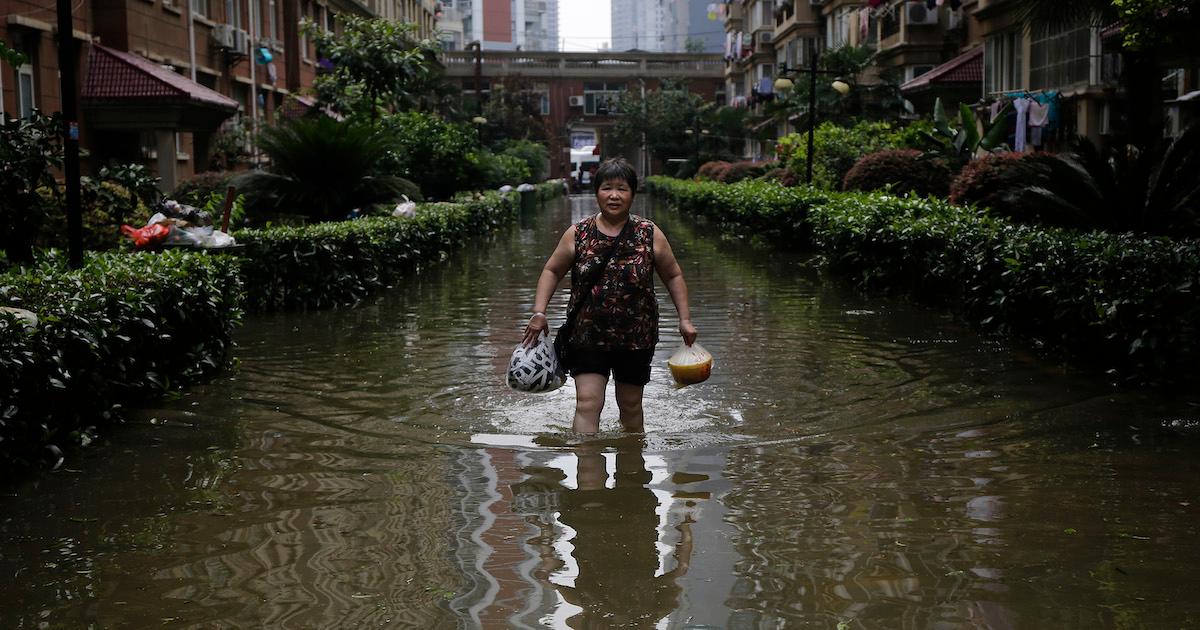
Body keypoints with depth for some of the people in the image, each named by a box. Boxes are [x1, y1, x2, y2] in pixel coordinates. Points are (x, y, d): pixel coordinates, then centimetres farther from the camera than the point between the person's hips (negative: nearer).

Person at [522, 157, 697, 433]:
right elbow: (552, 271, 7)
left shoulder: (650, 234, -3)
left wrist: (685, 319, 0)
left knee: (630, 406, 13)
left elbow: (673, 276, 7)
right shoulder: (577, 234, -3)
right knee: (588, 403, -11)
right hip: (587, 336, -1)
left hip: (636, 339, 1)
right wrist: (539, 312, -5)